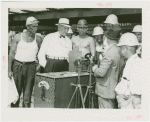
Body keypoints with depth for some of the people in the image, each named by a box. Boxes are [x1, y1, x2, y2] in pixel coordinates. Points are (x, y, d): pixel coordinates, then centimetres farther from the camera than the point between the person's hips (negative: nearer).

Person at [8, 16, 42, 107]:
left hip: (31, 67, 1)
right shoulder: (18, 37, 1)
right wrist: (9, 70, -3)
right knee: (16, 91, 5)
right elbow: (11, 53, 1)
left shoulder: (38, 39, 4)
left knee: (28, 92, 1)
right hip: (17, 66, -1)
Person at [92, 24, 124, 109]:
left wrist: (95, 68, -4)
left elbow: (101, 72, -25)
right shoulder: (120, 51, 2)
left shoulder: (109, 53, -23)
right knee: (114, 108, 20)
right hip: (115, 88, 9)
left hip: (106, 91, -9)